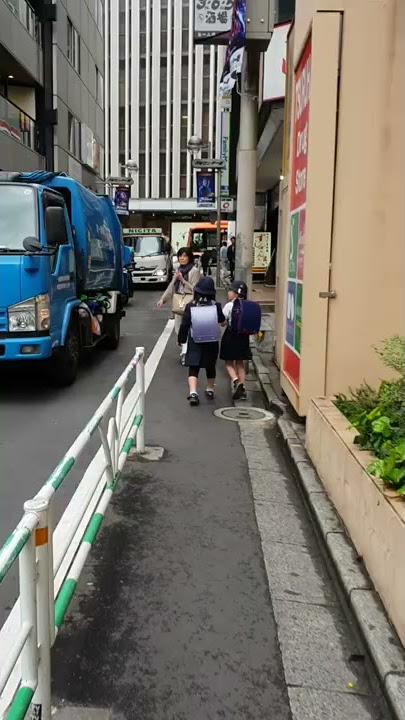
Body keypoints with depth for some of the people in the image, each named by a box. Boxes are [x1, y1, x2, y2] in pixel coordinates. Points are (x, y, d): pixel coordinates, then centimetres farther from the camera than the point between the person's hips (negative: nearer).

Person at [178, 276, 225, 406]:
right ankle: (210, 390, 35)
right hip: (211, 342, 2)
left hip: (194, 342, -2)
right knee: (210, 367, 19)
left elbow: (184, 325, -7)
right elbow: (222, 321, 10)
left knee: (193, 368, 0)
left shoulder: (190, 306, -9)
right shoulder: (216, 306, -6)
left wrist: (181, 339, 6)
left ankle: (193, 393, -17)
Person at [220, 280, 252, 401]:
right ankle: (242, 387, 12)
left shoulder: (229, 306, -13)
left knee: (229, 362, 8)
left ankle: (235, 380, -16)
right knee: (240, 362, 14)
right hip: (243, 335, 5)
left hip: (231, 334, -4)